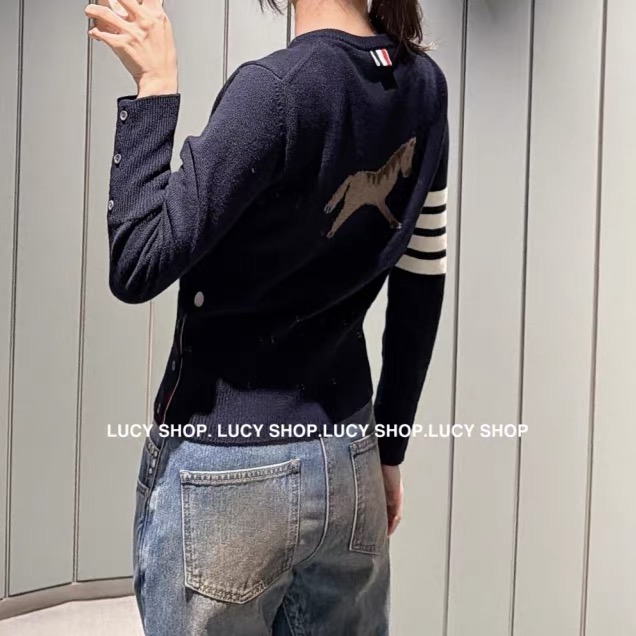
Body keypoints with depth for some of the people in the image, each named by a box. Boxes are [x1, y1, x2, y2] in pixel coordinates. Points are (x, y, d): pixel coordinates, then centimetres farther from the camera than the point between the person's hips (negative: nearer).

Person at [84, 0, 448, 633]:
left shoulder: (278, 87, -19)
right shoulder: (423, 84, 1)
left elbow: (137, 269, -20)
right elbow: (421, 288, 6)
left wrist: (154, 85, -13)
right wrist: (389, 449, 15)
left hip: (229, 475, -5)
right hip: (353, 463, 6)